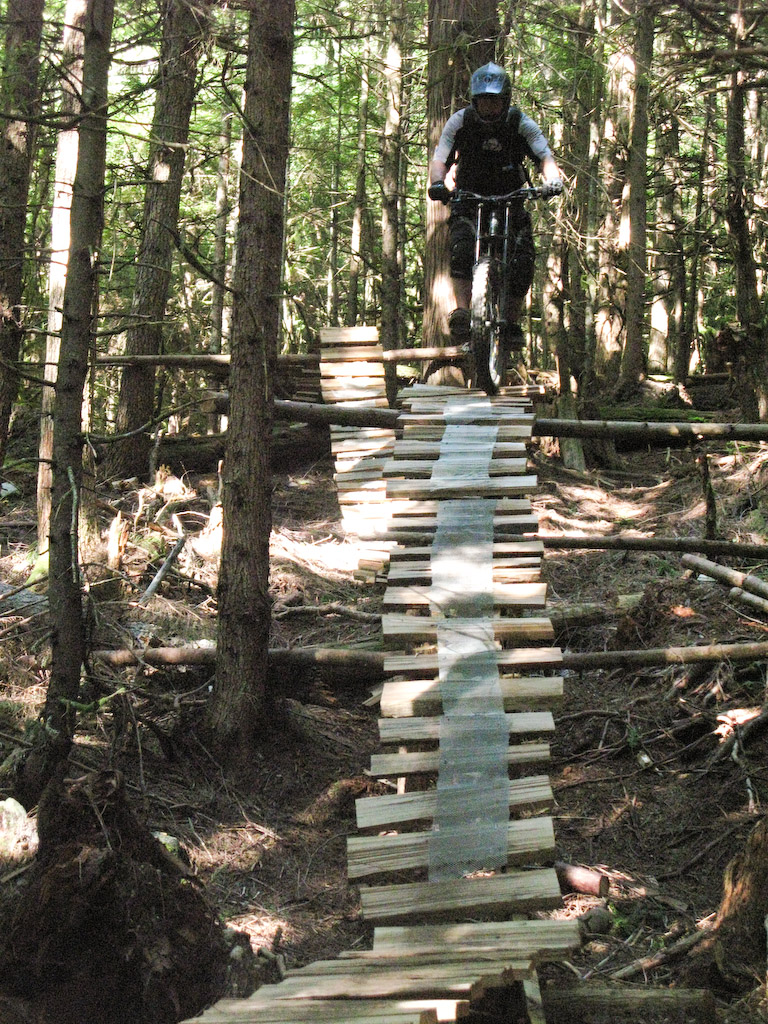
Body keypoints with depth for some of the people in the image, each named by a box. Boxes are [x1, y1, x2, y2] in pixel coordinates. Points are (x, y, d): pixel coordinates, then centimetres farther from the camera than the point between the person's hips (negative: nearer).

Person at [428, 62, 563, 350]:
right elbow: (439, 159, -18)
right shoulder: (460, 122, -9)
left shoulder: (521, 124, -9)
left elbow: (545, 157, -18)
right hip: (469, 199, -1)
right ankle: (462, 312, -35)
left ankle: (512, 322, -4)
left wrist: (553, 180, -42)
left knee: (523, 258, -19)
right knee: (462, 244, -31)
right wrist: (437, 183, -42)